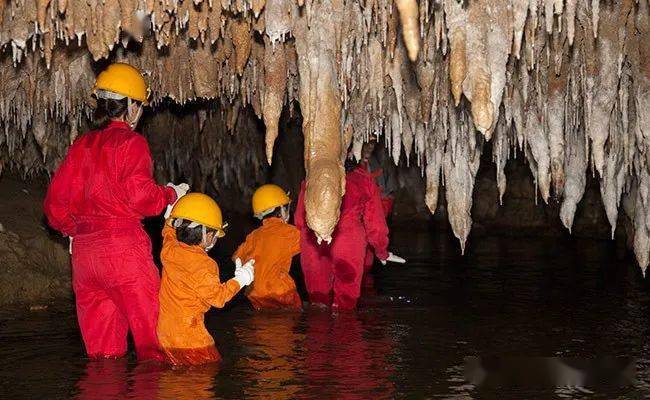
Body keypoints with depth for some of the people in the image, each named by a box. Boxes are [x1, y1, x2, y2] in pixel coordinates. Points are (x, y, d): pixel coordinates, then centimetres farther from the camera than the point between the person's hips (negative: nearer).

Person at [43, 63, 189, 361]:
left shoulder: (82, 145, 14)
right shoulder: (132, 143, -5)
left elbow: (56, 200, 14)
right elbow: (140, 196, -15)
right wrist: (171, 194, 3)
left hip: (83, 250, 7)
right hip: (123, 247, -7)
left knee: (100, 341, 13)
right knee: (151, 329, 1)